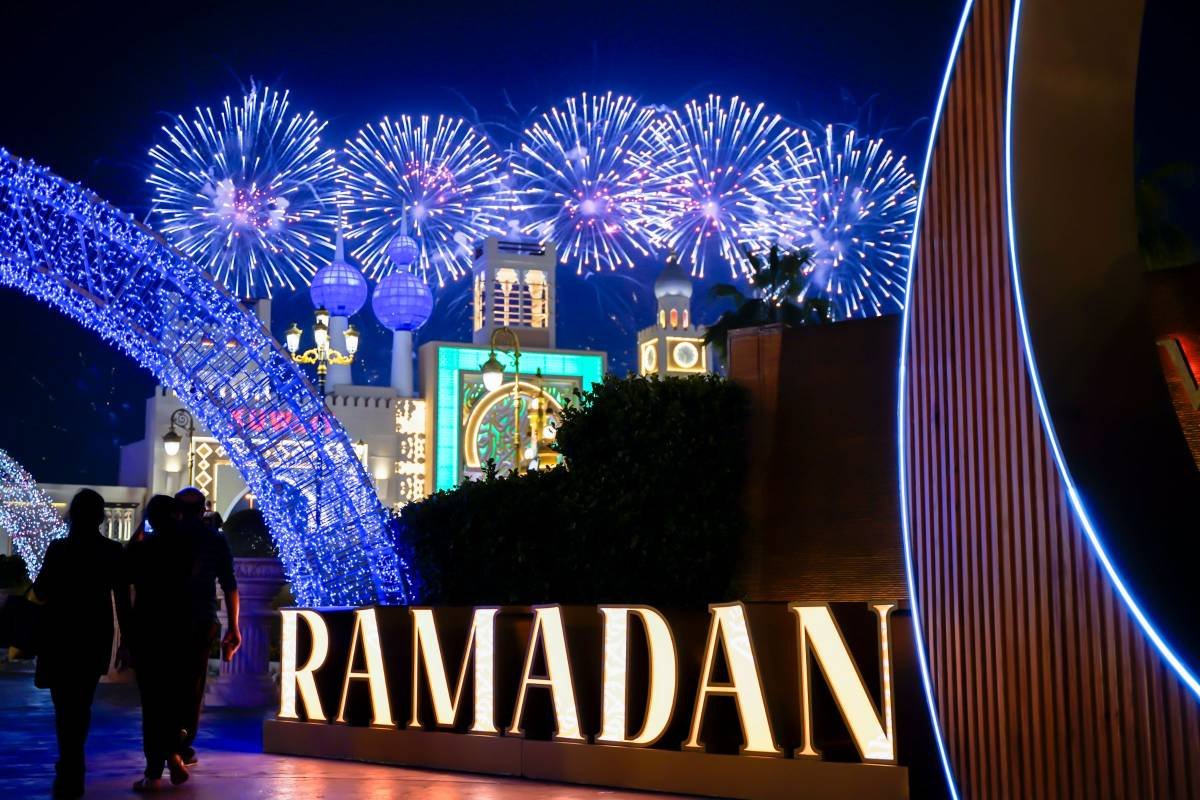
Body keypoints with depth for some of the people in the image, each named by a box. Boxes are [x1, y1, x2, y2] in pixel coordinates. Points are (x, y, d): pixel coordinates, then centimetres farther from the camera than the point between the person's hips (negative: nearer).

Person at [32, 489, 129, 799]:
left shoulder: (58, 549, -10)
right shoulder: (113, 551, -4)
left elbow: (40, 594, -5)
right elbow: (122, 600, -5)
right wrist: (126, 642, 2)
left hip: (61, 634, -2)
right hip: (96, 634, 2)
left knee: (65, 704, 5)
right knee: (81, 702, 18)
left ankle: (70, 773, -5)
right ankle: (72, 769, 29)